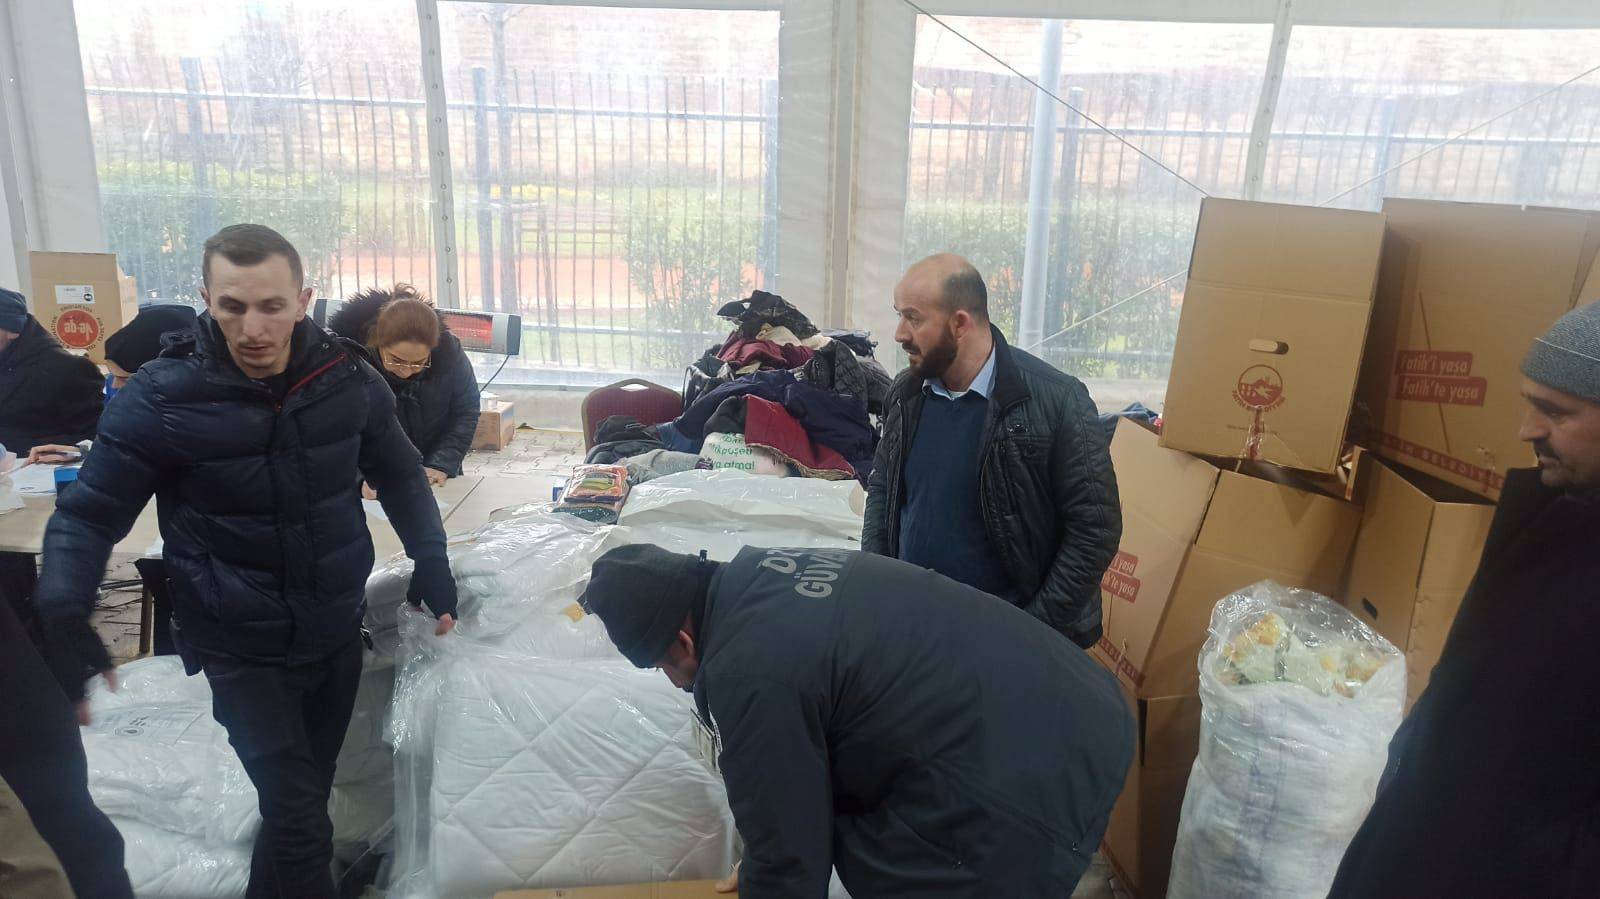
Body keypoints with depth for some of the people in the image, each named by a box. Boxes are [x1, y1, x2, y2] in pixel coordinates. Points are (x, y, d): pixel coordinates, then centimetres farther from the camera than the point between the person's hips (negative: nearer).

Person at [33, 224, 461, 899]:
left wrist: (431, 563, -2)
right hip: (240, 648, -3)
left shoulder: (347, 379, -7)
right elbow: (88, 515, -8)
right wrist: (62, 618, -22)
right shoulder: (159, 398, -15)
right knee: (299, 821, -9)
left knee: (305, 799, 20)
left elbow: (399, 474, 7)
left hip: (338, 633, 4)